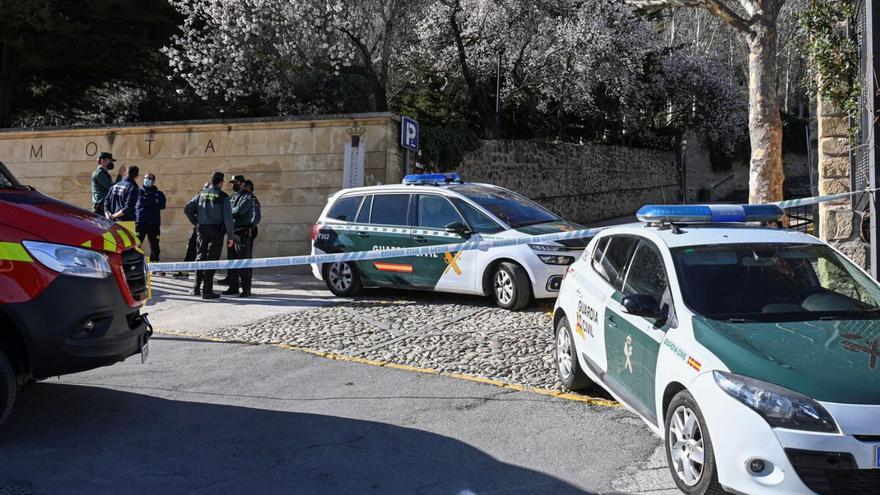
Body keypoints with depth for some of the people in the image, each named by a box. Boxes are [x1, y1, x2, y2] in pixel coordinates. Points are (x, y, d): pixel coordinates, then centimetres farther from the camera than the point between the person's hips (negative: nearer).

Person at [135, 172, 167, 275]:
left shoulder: (159, 194, 16)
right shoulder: (139, 192, 12)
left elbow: (162, 205, -3)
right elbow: (141, 202, -9)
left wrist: (147, 204, -6)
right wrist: (154, 202, -6)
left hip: (154, 223, 2)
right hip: (140, 222, -2)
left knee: (155, 246, 3)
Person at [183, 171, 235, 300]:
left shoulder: (201, 194, 7)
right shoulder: (223, 196, -6)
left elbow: (187, 209, 6)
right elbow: (227, 217, -10)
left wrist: (195, 222, 15)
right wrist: (230, 236, -5)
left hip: (202, 230, 4)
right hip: (216, 231, -4)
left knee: (200, 258, 15)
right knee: (211, 260, -1)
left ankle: (197, 288, 17)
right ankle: (207, 291, -2)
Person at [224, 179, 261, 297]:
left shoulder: (249, 198, -5)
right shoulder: (235, 197, 21)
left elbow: (240, 210, -19)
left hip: (243, 234, -8)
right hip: (232, 233, 8)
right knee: (232, 261, 11)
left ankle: (246, 289, -4)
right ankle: (233, 287, 18)